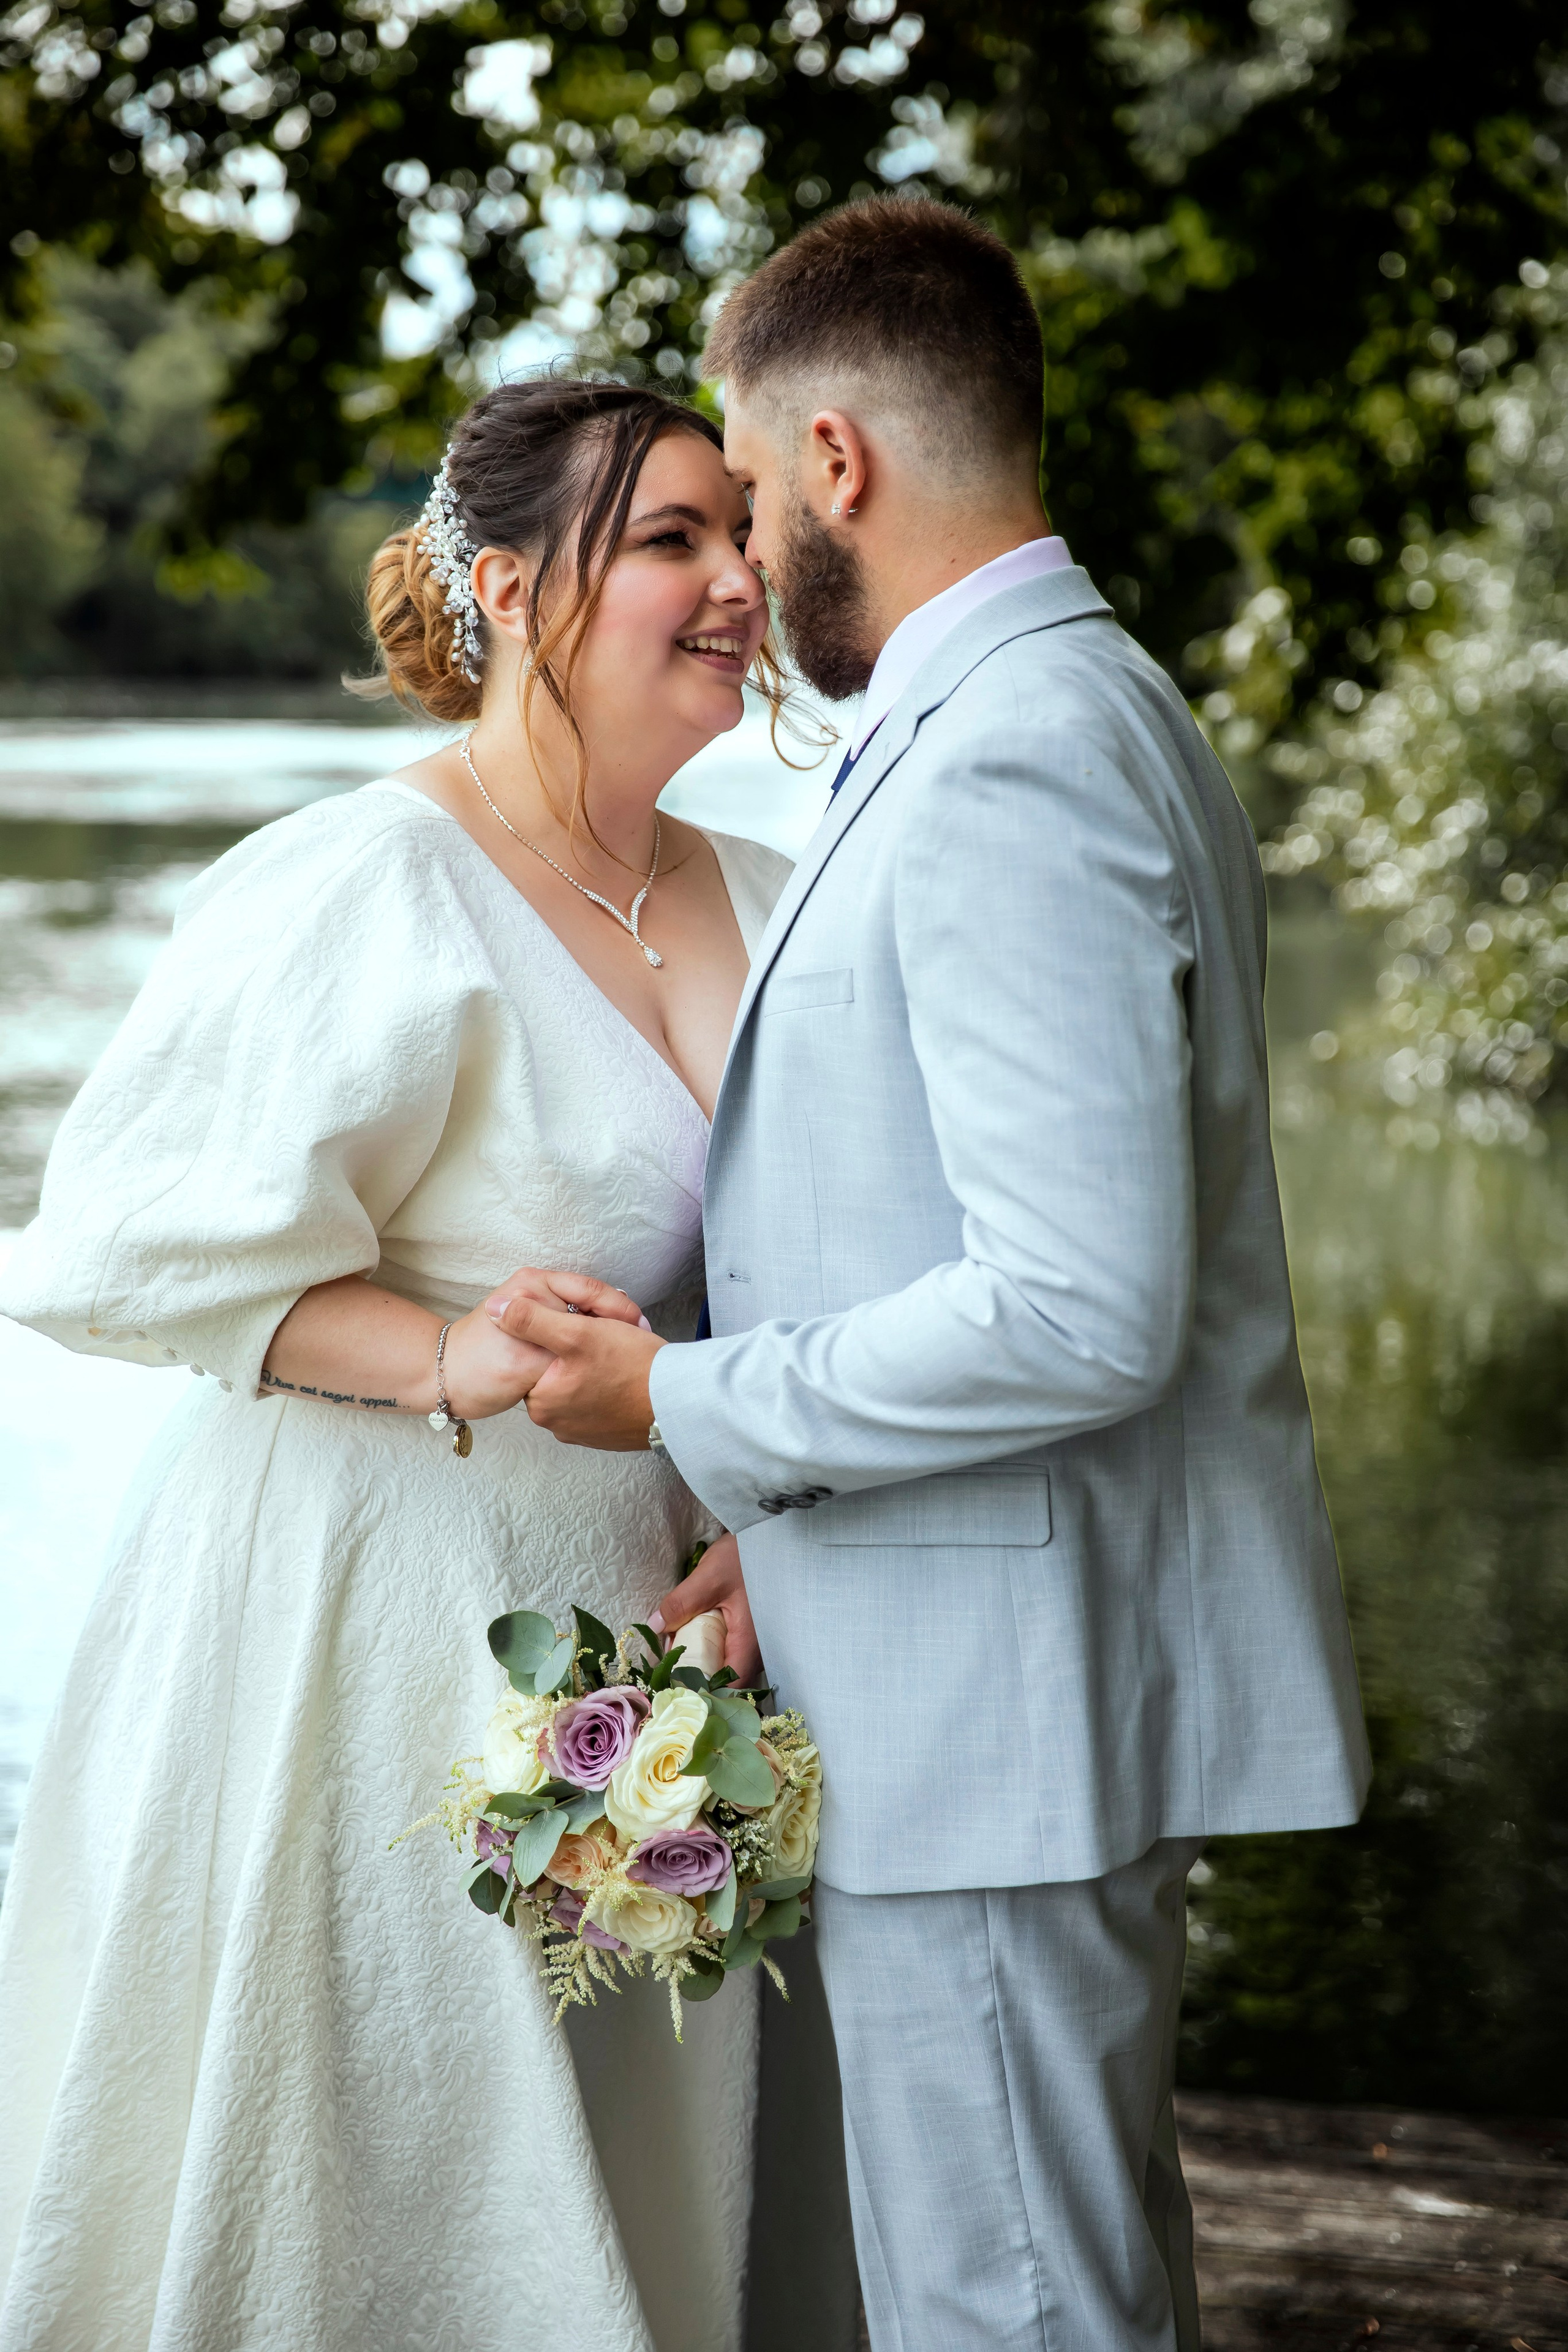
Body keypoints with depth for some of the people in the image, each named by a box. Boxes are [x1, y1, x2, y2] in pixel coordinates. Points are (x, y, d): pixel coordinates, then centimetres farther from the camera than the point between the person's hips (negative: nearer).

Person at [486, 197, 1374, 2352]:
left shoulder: (1012, 767, -20)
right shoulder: (1086, 715, 14)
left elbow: (1082, 1316, -26)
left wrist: (691, 1409, -14)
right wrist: (798, 1519, 11)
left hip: (1004, 1709, -11)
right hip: (1039, 1686, 11)